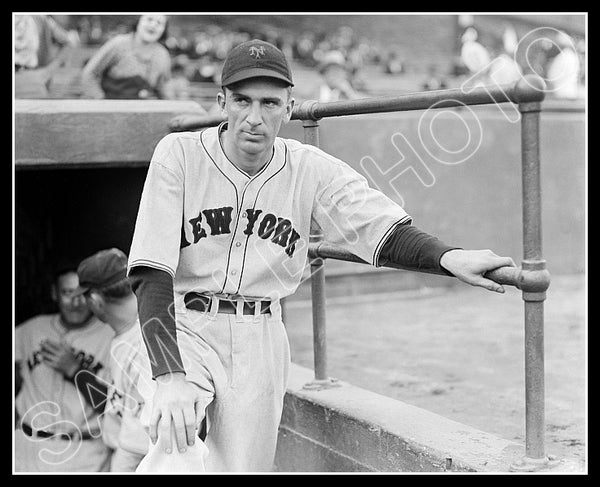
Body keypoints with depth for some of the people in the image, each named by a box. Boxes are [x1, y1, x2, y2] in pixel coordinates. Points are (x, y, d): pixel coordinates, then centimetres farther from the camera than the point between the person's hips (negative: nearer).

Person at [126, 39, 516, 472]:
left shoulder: (313, 170, -4)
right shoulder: (178, 154, -11)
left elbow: (388, 230, -13)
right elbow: (151, 273, -17)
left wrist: (450, 258, -36)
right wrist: (169, 374, -31)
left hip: (262, 340, 3)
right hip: (185, 327, -3)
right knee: (173, 459, -25)